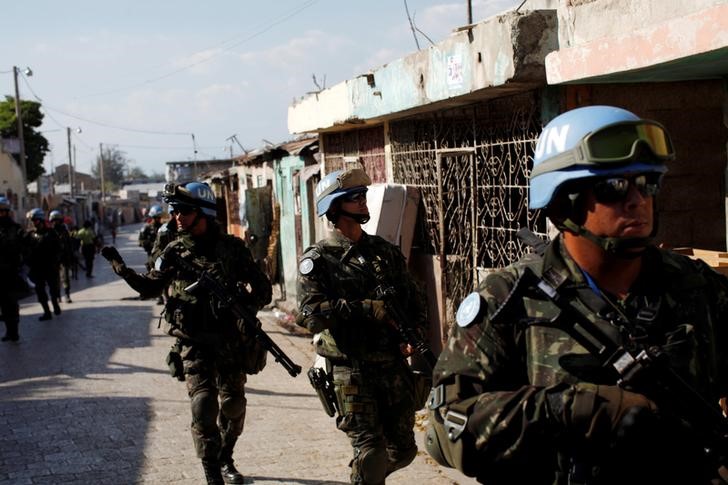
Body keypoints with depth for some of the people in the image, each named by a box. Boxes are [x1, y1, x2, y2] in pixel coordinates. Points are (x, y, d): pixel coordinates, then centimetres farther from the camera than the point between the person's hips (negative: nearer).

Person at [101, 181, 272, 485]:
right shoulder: (175, 251, 1)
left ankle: (225, 460, 38)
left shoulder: (231, 247, -4)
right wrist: (120, 267, -2)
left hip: (230, 342, 1)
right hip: (193, 343, 0)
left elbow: (263, 290, -4)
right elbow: (148, 287, 10)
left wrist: (242, 305, -24)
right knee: (203, 407, -11)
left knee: (233, 406, 13)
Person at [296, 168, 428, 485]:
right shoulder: (318, 259, -5)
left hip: (394, 367, 5)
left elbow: (414, 298, 15)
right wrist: (366, 309, -22)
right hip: (352, 372, -5)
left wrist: (416, 332, -5)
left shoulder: (385, 251, 11)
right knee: (370, 454, -8)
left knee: (403, 451, 14)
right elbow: (309, 313, -17)